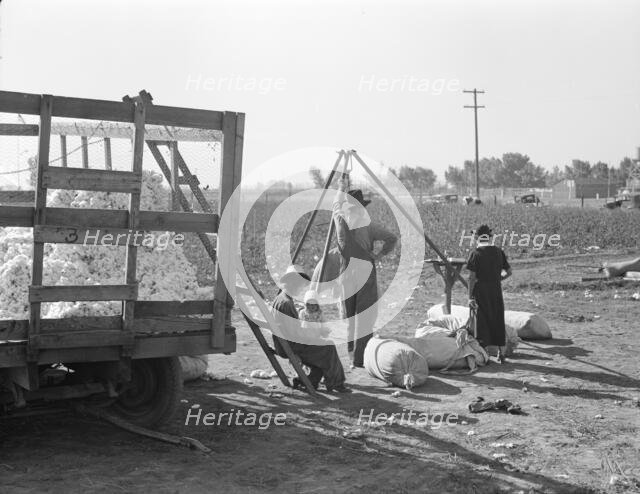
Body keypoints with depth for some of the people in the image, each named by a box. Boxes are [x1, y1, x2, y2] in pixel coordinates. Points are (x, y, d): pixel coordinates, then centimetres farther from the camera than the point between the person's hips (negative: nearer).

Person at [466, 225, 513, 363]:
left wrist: (470, 297, -11)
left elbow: (472, 276, -12)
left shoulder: (475, 253, -8)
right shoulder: (499, 252, 3)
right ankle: (500, 351, 16)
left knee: (482, 321, 5)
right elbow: (508, 272, 6)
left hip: (481, 291, -3)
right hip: (496, 290, 3)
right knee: (498, 320, 14)